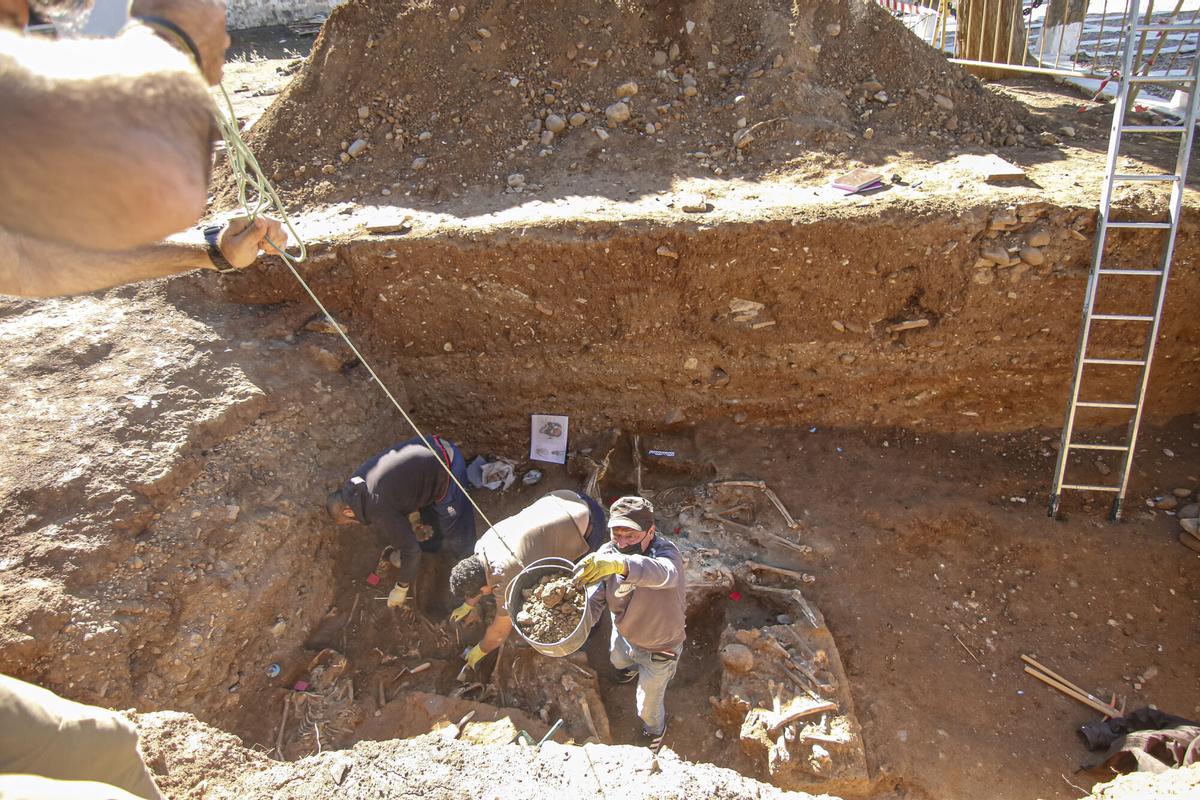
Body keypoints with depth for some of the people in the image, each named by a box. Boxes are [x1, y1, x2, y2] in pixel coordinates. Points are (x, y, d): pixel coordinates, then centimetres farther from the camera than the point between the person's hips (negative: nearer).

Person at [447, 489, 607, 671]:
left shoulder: (507, 582, -20)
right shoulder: (482, 545, 0)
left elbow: (499, 631, -1)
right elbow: (480, 577, 24)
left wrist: (479, 651, 16)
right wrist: (468, 605, 38)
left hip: (588, 524, -7)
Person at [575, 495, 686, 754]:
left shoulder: (666, 553, -39)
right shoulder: (608, 553, -24)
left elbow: (663, 573, -63)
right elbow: (595, 597, -22)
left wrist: (619, 564, -80)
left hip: (658, 648, -5)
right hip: (623, 634, 5)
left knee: (648, 706, 17)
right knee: (617, 660, 37)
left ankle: (654, 732, 53)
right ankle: (632, 669, 74)